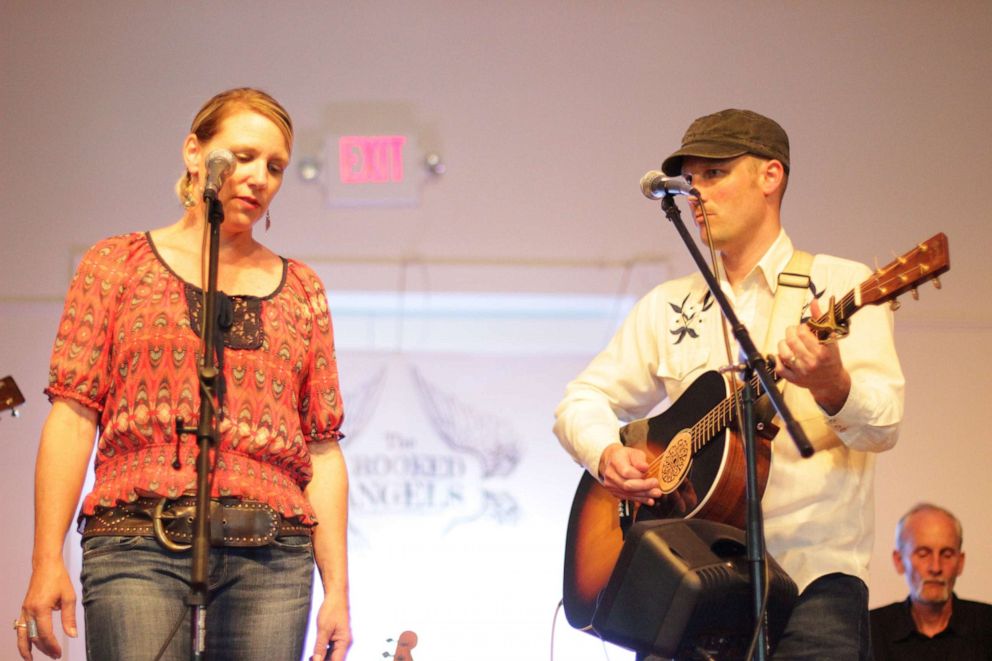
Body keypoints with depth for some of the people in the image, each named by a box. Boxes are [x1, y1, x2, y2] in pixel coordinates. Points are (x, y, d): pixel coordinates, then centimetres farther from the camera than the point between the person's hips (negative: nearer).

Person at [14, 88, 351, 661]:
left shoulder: (301, 290, 18)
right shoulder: (117, 265, 11)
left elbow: (322, 451, 13)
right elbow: (73, 415, 3)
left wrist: (337, 588, 6)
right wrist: (48, 561, -6)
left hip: (271, 558, 3)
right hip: (140, 544, -2)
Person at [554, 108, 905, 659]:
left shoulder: (839, 285, 3)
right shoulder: (668, 307, 18)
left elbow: (884, 426, -8)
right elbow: (582, 399, 20)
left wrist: (832, 387, -30)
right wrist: (607, 455, -2)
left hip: (811, 576, -3)